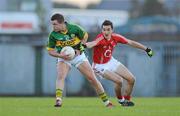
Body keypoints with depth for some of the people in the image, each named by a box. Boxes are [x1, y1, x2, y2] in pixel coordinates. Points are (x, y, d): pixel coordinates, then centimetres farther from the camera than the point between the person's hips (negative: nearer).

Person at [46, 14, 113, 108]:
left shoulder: (74, 28, -19)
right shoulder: (53, 35, -17)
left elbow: (85, 36, 0)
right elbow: (50, 51, -6)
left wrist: (79, 49, -11)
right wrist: (60, 55, -24)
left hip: (78, 56, 0)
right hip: (64, 58, 0)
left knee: (92, 78, -1)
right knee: (60, 76, -28)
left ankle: (106, 101, 12)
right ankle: (58, 100, -34)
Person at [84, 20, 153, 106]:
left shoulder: (115, 37, -12)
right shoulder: (100, 38, -31)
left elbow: (131, 43, 2)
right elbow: (93, 43, -55)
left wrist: (146, 49, 7)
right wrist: (84, 45, -79)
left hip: (111, 61, 7)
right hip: (100, 65, -7)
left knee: (131, 79, 3)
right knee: (119, 80, -25)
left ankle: (126, 100, 26)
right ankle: (120, 99, 5)